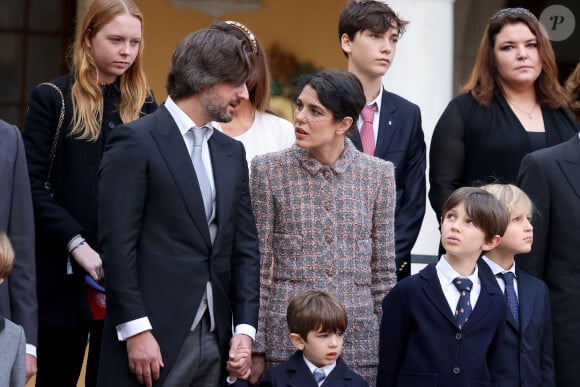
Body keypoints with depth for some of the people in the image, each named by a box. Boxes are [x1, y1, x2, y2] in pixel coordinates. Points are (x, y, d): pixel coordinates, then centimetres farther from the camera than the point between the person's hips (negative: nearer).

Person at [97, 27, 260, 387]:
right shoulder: (136, 141, -5)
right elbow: (117, 243, -10)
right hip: (153, 341, -6)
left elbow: (245, 248, 14)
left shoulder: (232, 152, 16)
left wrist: (245, 329, 4)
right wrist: (136, 330, -15)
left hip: (215, 342, 6)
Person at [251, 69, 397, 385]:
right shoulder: (269, 170, 0)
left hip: (359, 338, 1)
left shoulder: (378, 173, 3)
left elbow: (383, 270, 7)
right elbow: (258, 266, 1)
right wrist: (255, 348, -2)